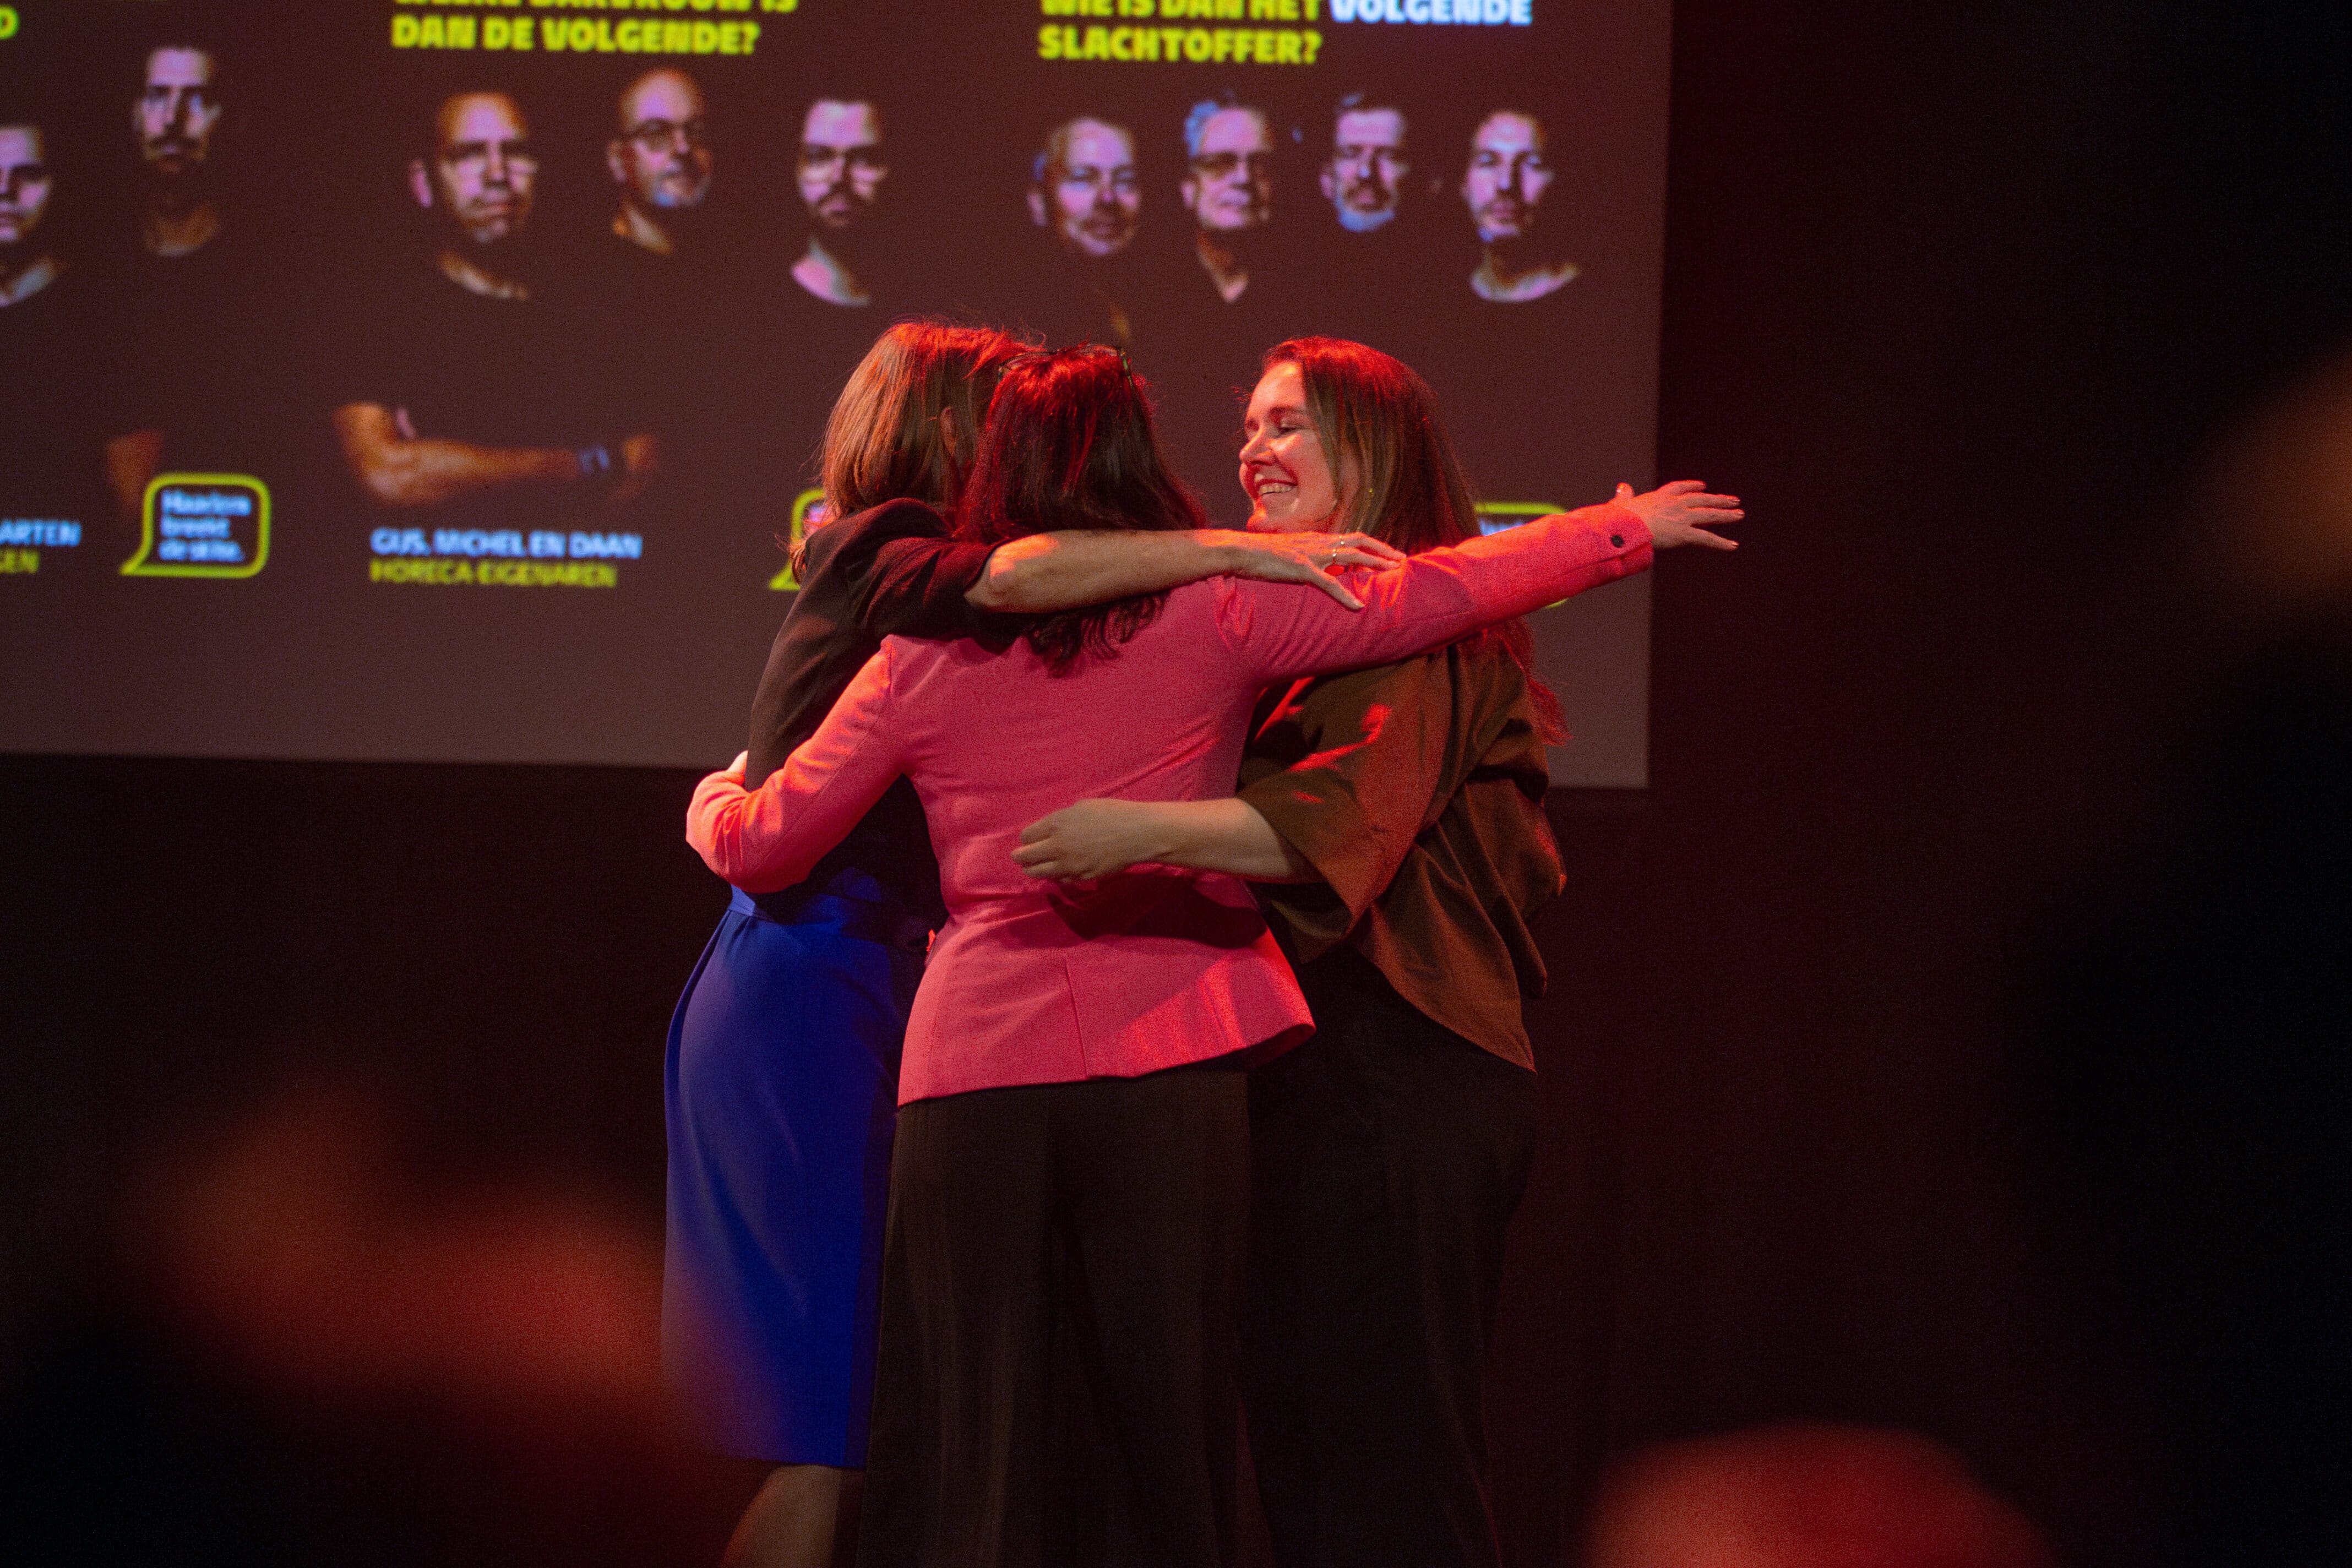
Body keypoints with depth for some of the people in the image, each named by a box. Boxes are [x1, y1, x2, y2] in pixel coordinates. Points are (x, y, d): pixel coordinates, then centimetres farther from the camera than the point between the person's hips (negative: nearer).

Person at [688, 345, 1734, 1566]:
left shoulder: (927, 659, 5)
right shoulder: (1212, 615, 2)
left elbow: (763, 846, 9)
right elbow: (1434, 594, 5)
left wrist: (714, 802, 33)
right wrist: (1628, 533, 19)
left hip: (972, 1064, 1)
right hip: (1163, 1060, 0)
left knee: (959, 1448, 3)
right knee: (1173, 1431, 7)